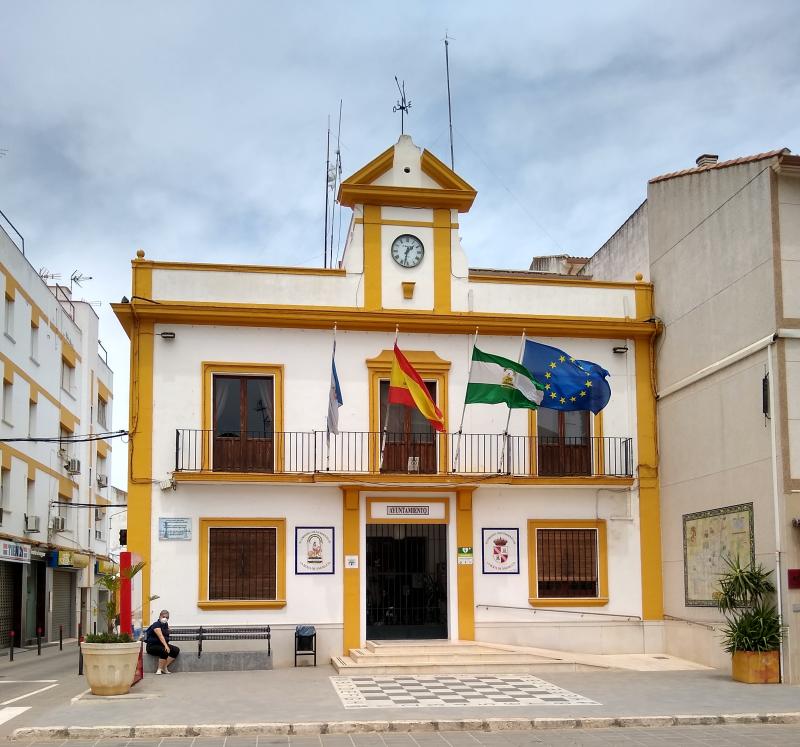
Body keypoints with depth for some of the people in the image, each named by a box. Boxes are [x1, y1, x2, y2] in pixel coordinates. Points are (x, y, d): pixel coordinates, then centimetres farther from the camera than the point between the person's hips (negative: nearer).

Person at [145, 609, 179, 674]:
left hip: (161, 645, 8)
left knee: (176, 650, -13)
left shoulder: (166, 625, 8)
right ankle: (159, 669, -20)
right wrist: (166, 646, -43)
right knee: (164, 651, -35)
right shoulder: (156, 625, -17)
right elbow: (160, 636, -32)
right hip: (152, 646, -8)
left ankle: (165, 668, -11)